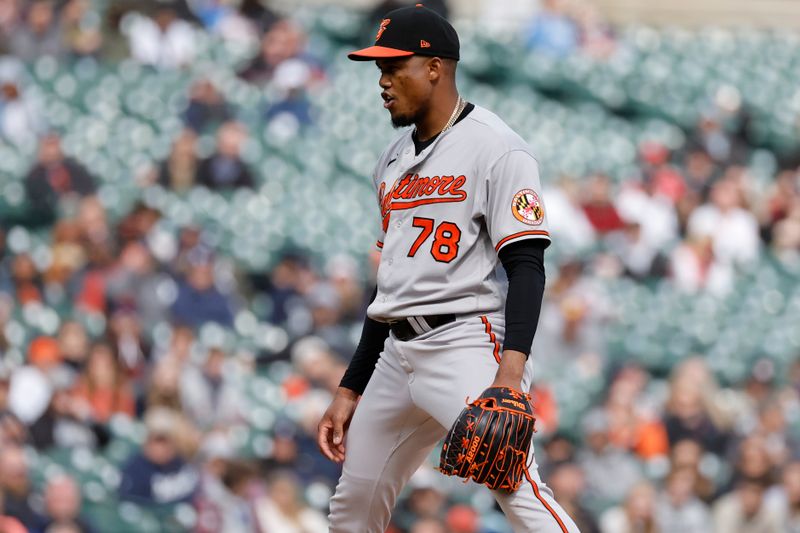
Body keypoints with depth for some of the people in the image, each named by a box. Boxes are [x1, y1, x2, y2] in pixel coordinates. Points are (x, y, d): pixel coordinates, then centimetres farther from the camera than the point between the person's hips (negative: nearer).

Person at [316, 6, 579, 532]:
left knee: (518, 490, -24)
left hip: (468, 345, -9)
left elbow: (527, 268, -15)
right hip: (398, 352, 9)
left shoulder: (497, 148, -7)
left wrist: (510, 375, -28)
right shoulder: (393, 161, 18)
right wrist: (350, 390, 22)